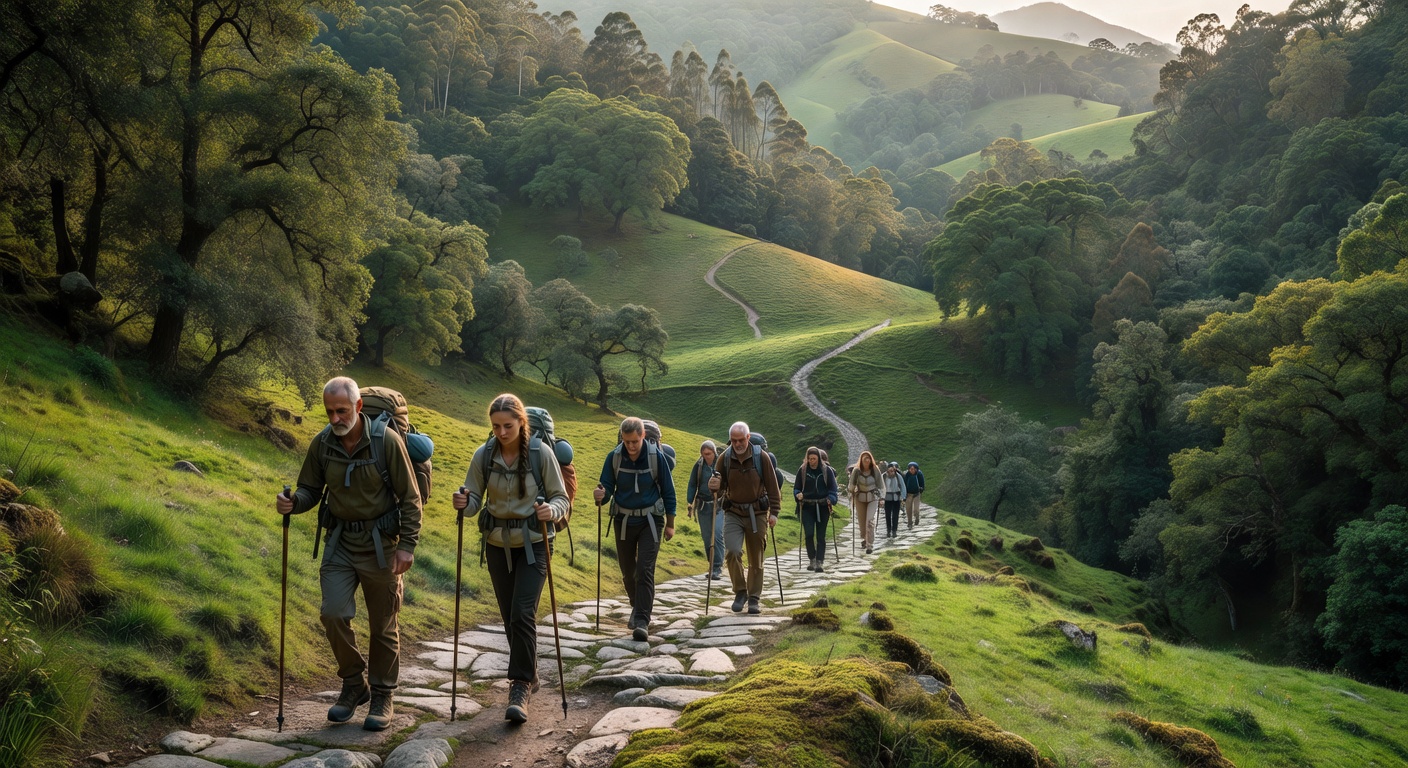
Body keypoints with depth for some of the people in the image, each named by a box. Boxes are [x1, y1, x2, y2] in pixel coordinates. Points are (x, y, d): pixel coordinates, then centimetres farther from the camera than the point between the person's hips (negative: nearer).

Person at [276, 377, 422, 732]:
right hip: (340, 542, 3)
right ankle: (354, 684, 14)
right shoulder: (321, 444, -3)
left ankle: (382, 696, 23)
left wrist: (407, 545, -14)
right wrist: (293, 503, -15)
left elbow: (410, 497, -9)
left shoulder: (387, 441, -14)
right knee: (333, 613, -9)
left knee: (383, 625, 6)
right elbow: (310, 489, 9)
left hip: (380, 543, -3)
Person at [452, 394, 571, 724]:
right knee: (510, 616, 11)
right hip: (498, 544, 3)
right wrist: (462, 503, -25)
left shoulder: (541, 452, -13)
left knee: (523, 613, -15)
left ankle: (520, 688, -6)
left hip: (533, 543, -3)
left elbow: (561, 498, -8)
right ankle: (529, 674, 31)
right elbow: (474, 501, -2)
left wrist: (550, 510, -30)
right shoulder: (483, 455, -6)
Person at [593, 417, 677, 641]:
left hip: (650, 520, -3)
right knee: (627, 570, 13)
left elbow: (668, 490, -2)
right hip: (623, 520, 3)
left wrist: (670, 523, 2)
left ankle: (642, 621, -13)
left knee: (645, 569, -13)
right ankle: (639, 608, 38)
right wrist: (601, 494, -29)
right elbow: (607, 487, -4)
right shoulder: (614, 457, -9)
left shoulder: (657, 456, -12)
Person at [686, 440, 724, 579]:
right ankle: (712, 566, 18)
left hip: (719, 505, -3)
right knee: (706, 537, 6)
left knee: (717, 535, -13)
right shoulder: (699, 465, 5)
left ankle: (718, 568, -10)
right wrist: (690, 503, 6)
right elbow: (692, 485, 12)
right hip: (703, 505, 3)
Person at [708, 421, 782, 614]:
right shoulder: (724, 458, -3)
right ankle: (740, 591, 3)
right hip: (733, 513, 1)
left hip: (757, 513, -1)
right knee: (732, 551, -16)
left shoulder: (761, 456, -8)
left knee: (756, 558, 5)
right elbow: (719, 488, 3)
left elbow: (772, 485, -3)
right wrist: (714, 487, -21)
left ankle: (754, 598, 17)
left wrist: (774, 512, -6)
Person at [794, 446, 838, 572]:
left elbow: (833, 488, 4)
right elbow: (796, 487, 10)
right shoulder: (802, 470, 3)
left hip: (823, 506, 0)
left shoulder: (827, 470, 1)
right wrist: (798, 494, -10)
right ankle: (811, 560, 8)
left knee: (821, 536, 1)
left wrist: (830, 499, -12)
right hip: (807, 506, 0)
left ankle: (819, 563, 3)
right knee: (809, 534, -10)